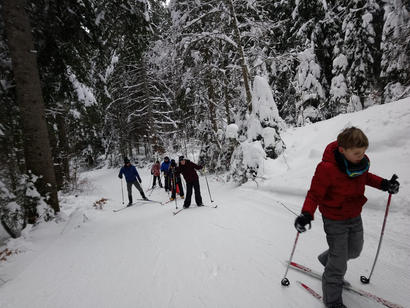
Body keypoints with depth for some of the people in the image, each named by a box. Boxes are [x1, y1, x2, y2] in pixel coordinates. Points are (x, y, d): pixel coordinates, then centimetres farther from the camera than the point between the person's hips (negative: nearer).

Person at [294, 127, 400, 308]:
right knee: (339, 263, 1)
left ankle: (327, 259, 53)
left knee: (355, 250, 25)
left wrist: (384, 184, -2)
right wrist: (306, 214, -37)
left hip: (355, 216, 7)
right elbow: (315, 194, -22)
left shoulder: (361, 161, -8)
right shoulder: (326, 169, -29)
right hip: (335, 220, -7)